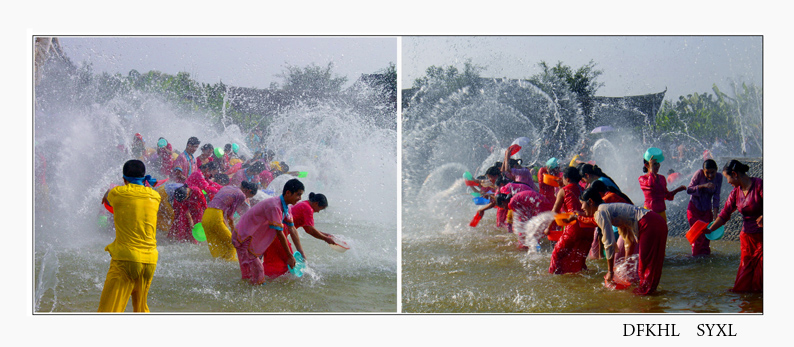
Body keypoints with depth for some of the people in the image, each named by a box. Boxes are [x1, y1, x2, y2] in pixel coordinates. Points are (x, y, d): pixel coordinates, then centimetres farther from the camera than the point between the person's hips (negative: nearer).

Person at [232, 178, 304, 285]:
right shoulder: (274, 207, -28)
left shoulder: (285, 207, 3)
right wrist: (290, 256, -17)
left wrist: (301, 252, 6)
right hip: (244, 237, -10)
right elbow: (279, 234, -25)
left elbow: (292, 229, 8)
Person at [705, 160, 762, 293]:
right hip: (747, 236, 6)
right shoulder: (735, 192, 7)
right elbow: (724, 214, 11)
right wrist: (710, 229, 6)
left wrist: (764, 217, -36)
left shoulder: (759, 185, -13)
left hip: (762, 236, -6)